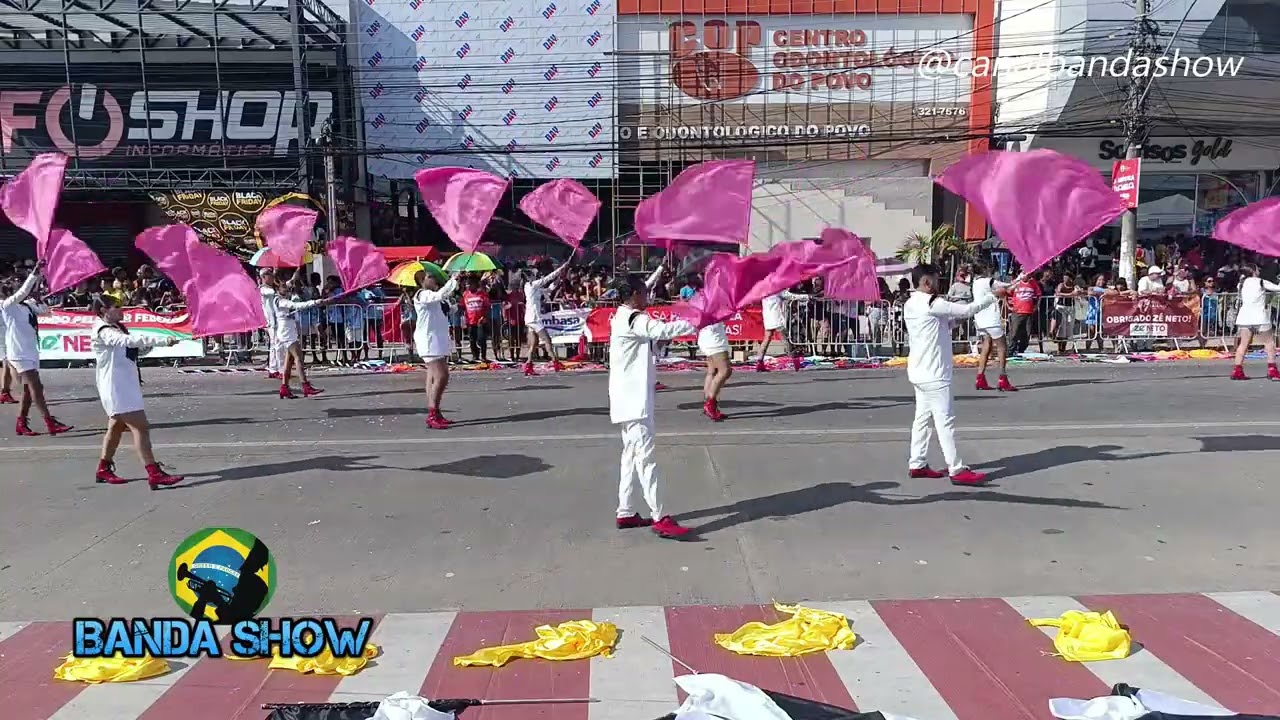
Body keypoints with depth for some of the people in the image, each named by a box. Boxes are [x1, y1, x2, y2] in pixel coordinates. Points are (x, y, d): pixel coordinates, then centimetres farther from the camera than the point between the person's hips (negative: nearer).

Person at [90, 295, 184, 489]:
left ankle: (104, 470, 34)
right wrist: (163, 341, -41)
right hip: (116, 387, -11)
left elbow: (134, 348, 15)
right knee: (140, 426, -15)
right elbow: (130, 340, -33)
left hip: (125, 384, 11)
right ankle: (154, 474, -19)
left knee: (117, 426, 20)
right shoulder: (104, 331, -15)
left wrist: (148, 346, -8)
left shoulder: (118, 328, 15)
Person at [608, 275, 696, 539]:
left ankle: (626, 513, 19)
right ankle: (660, 518, -8)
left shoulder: (624, 318, 16)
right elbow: (663, 330, -31)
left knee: (632, 456, 14)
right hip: (634, 400, -11)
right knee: (646, 458, -10)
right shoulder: (633, 320, -16)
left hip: (632, 400, 11)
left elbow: (655, 332, 19)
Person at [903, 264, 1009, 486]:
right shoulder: (932, 304, -17)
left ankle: (917, 465, 16)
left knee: (922, 417, 12)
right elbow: (967, 310, -14)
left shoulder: (911, 305, 12)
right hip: (933, 373, -10)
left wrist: (954, 318, 3)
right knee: (945, 420, -5)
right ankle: (957, 470, -1)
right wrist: (994, 296, -3)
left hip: (920, 371, 10)